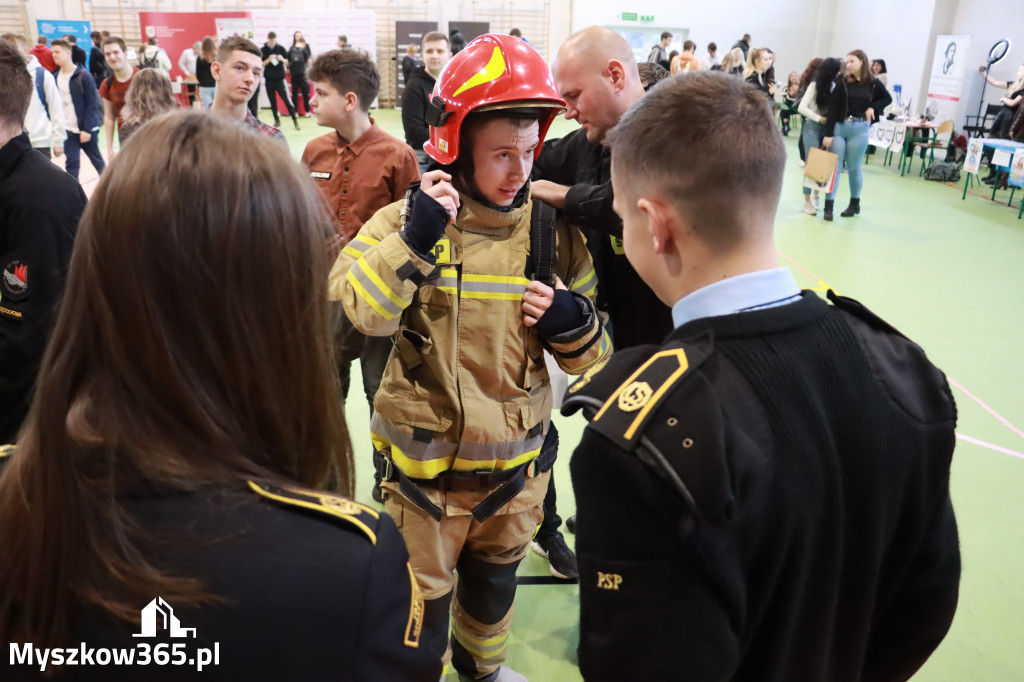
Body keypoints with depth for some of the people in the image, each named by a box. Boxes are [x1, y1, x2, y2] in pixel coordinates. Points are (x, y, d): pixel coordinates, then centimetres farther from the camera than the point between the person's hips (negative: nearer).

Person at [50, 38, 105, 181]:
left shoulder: (84, 76, -11)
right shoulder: (55, 77, 4)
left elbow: (92, 105, -12)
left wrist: (87, 129, -17)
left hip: (87, 129, -3)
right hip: (68, 130, 4)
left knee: (96, 159, 13)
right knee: (71, 163, -1)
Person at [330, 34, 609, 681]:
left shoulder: (553, 233, -5)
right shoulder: (409, 219, -13)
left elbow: (590, 353, 2)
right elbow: (361, 310, -27)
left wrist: (575, 324, -18)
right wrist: (414, 239, -35)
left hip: (517, 462, 4)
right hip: (427, 463, -3)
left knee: (496, 580, 29)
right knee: (422, 599, 16)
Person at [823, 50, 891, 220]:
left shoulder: (873, 83, 1)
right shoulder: (842, 81, 0)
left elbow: (888, 98, 17)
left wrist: (872, 108, -2)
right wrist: (828, 133, -10)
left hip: (859, 129, 0)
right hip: (838, 126, 0)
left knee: (854, 168, 8)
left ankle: (855, 204, 24)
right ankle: (829, 206, 0)